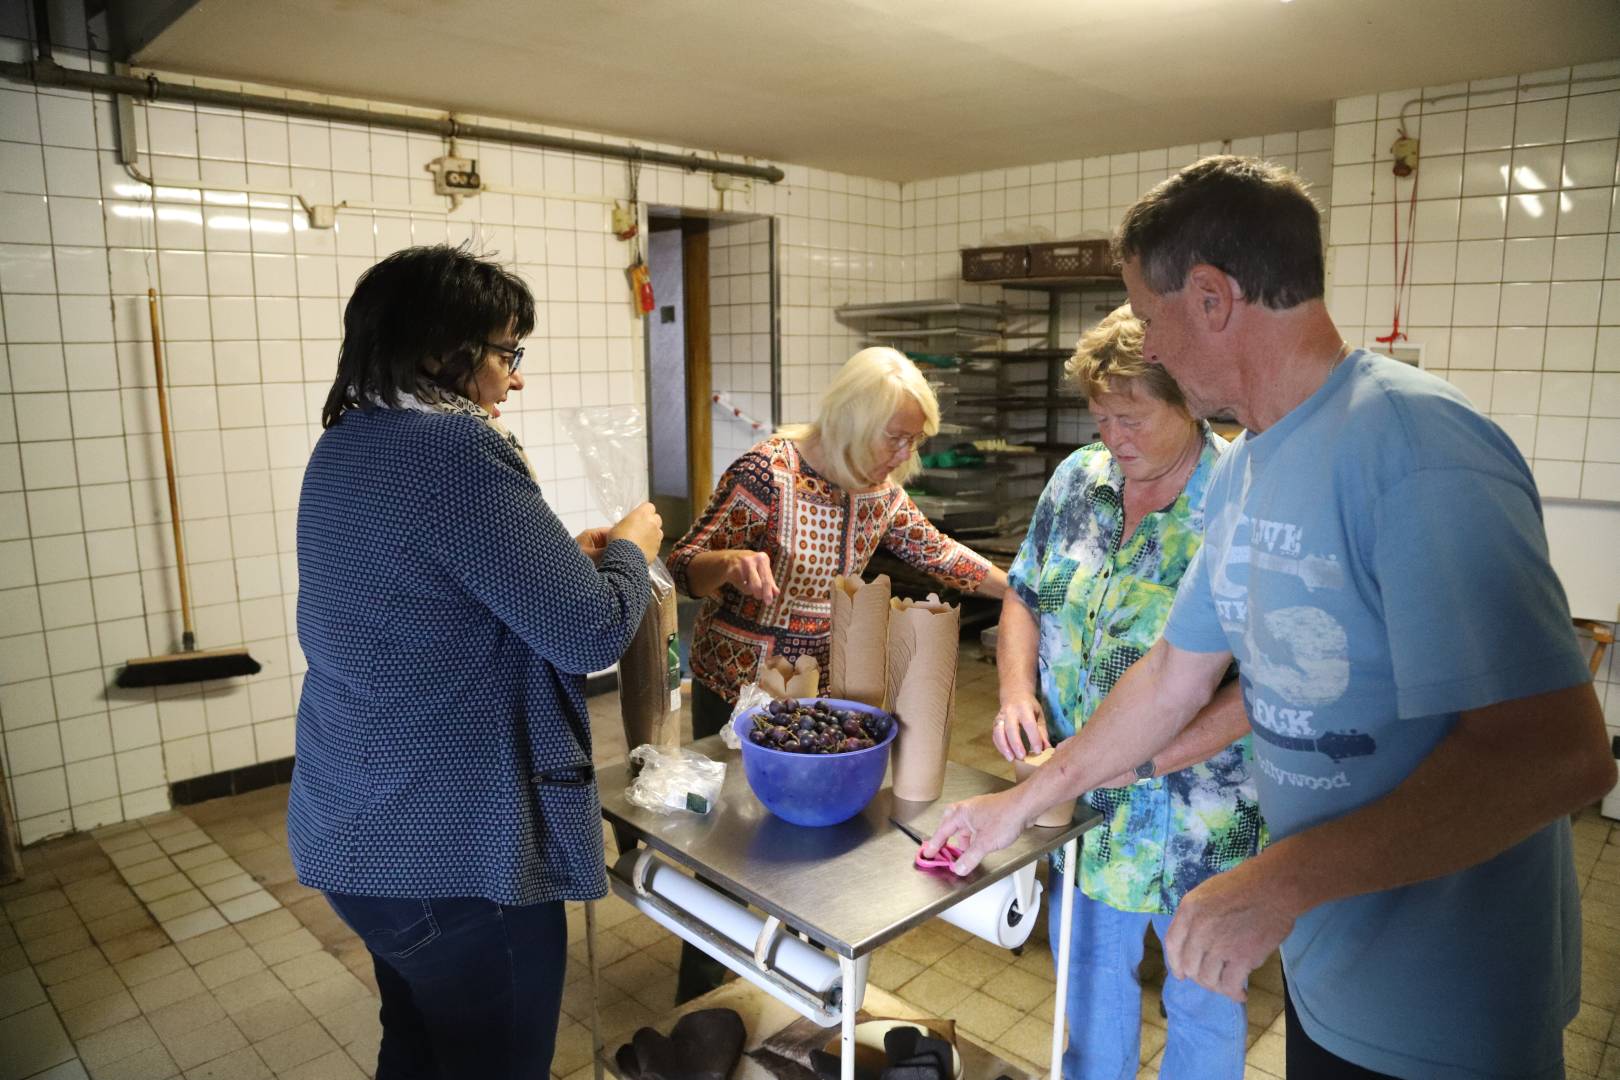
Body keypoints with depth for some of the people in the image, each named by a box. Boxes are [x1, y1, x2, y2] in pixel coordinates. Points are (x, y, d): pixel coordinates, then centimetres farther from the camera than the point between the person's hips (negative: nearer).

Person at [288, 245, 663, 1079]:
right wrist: (629, 548, -2)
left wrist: (563, 557, 13)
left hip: (363, 828, 9)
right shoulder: (455, 447, -21)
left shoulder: (346, 445, 8)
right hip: (455, 845, -9)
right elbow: (590, 633, -21)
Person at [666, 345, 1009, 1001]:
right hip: (738, 682, -5)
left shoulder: (881, 488, -3)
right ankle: (698, 996, 30)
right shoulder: (768, 471, -23)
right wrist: (732, 562, -41)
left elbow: (933, 551, 13)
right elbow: (685, 568, -19)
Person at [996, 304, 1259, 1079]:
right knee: (1089, 968, 25)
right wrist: (1016, 693, -9)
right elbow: (1024, 594, 7)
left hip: (1198, 822, -5)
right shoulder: (1078, 478, -1)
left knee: (1203, 1001, 19)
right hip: (1082, 805, 5)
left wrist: (1149, 760, -26)